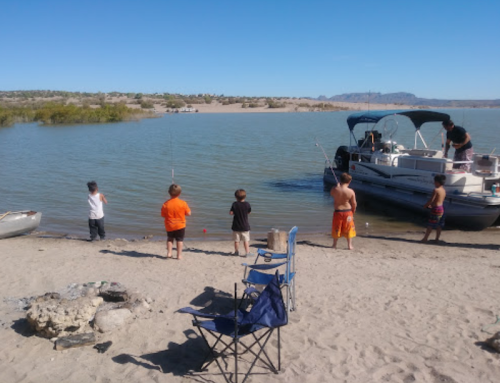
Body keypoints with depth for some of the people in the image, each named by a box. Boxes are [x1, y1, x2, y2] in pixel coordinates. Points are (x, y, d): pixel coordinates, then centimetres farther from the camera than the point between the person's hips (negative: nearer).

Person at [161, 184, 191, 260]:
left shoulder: (166, 204, -11)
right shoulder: (183, 203, -14)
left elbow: (163, 215, -4)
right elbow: (189, 213, -8)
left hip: (169, 226, 1)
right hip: (180, 225, -1)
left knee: (170, 239, 23)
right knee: (180, 240, 11)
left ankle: (169, 253, 18)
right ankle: (179, 255, 11)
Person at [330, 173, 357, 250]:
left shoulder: (334, 189, -13)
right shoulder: (351, 192, -16)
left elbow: (331, 194, 12)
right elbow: (354, 203, -6)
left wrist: (338, 186, 20)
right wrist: (353, 211, 12)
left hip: (337, 211, 1)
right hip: (348, 212, -1)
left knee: (336, 229, 17)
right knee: (348, 229, 15)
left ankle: (334, 245, 27)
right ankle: (350, 245, 20)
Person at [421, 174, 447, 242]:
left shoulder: (436, 190, -18)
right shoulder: (444, 190, 8)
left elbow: (431, 200, -18)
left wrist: (426, 205, -1)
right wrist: (431, 205, 19)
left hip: (436, 209, -8)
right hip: (441, 208, 8)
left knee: (430, 225, -2)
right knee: (439, 225, 13)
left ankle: (425, 238, 4)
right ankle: (437, 239, 20)